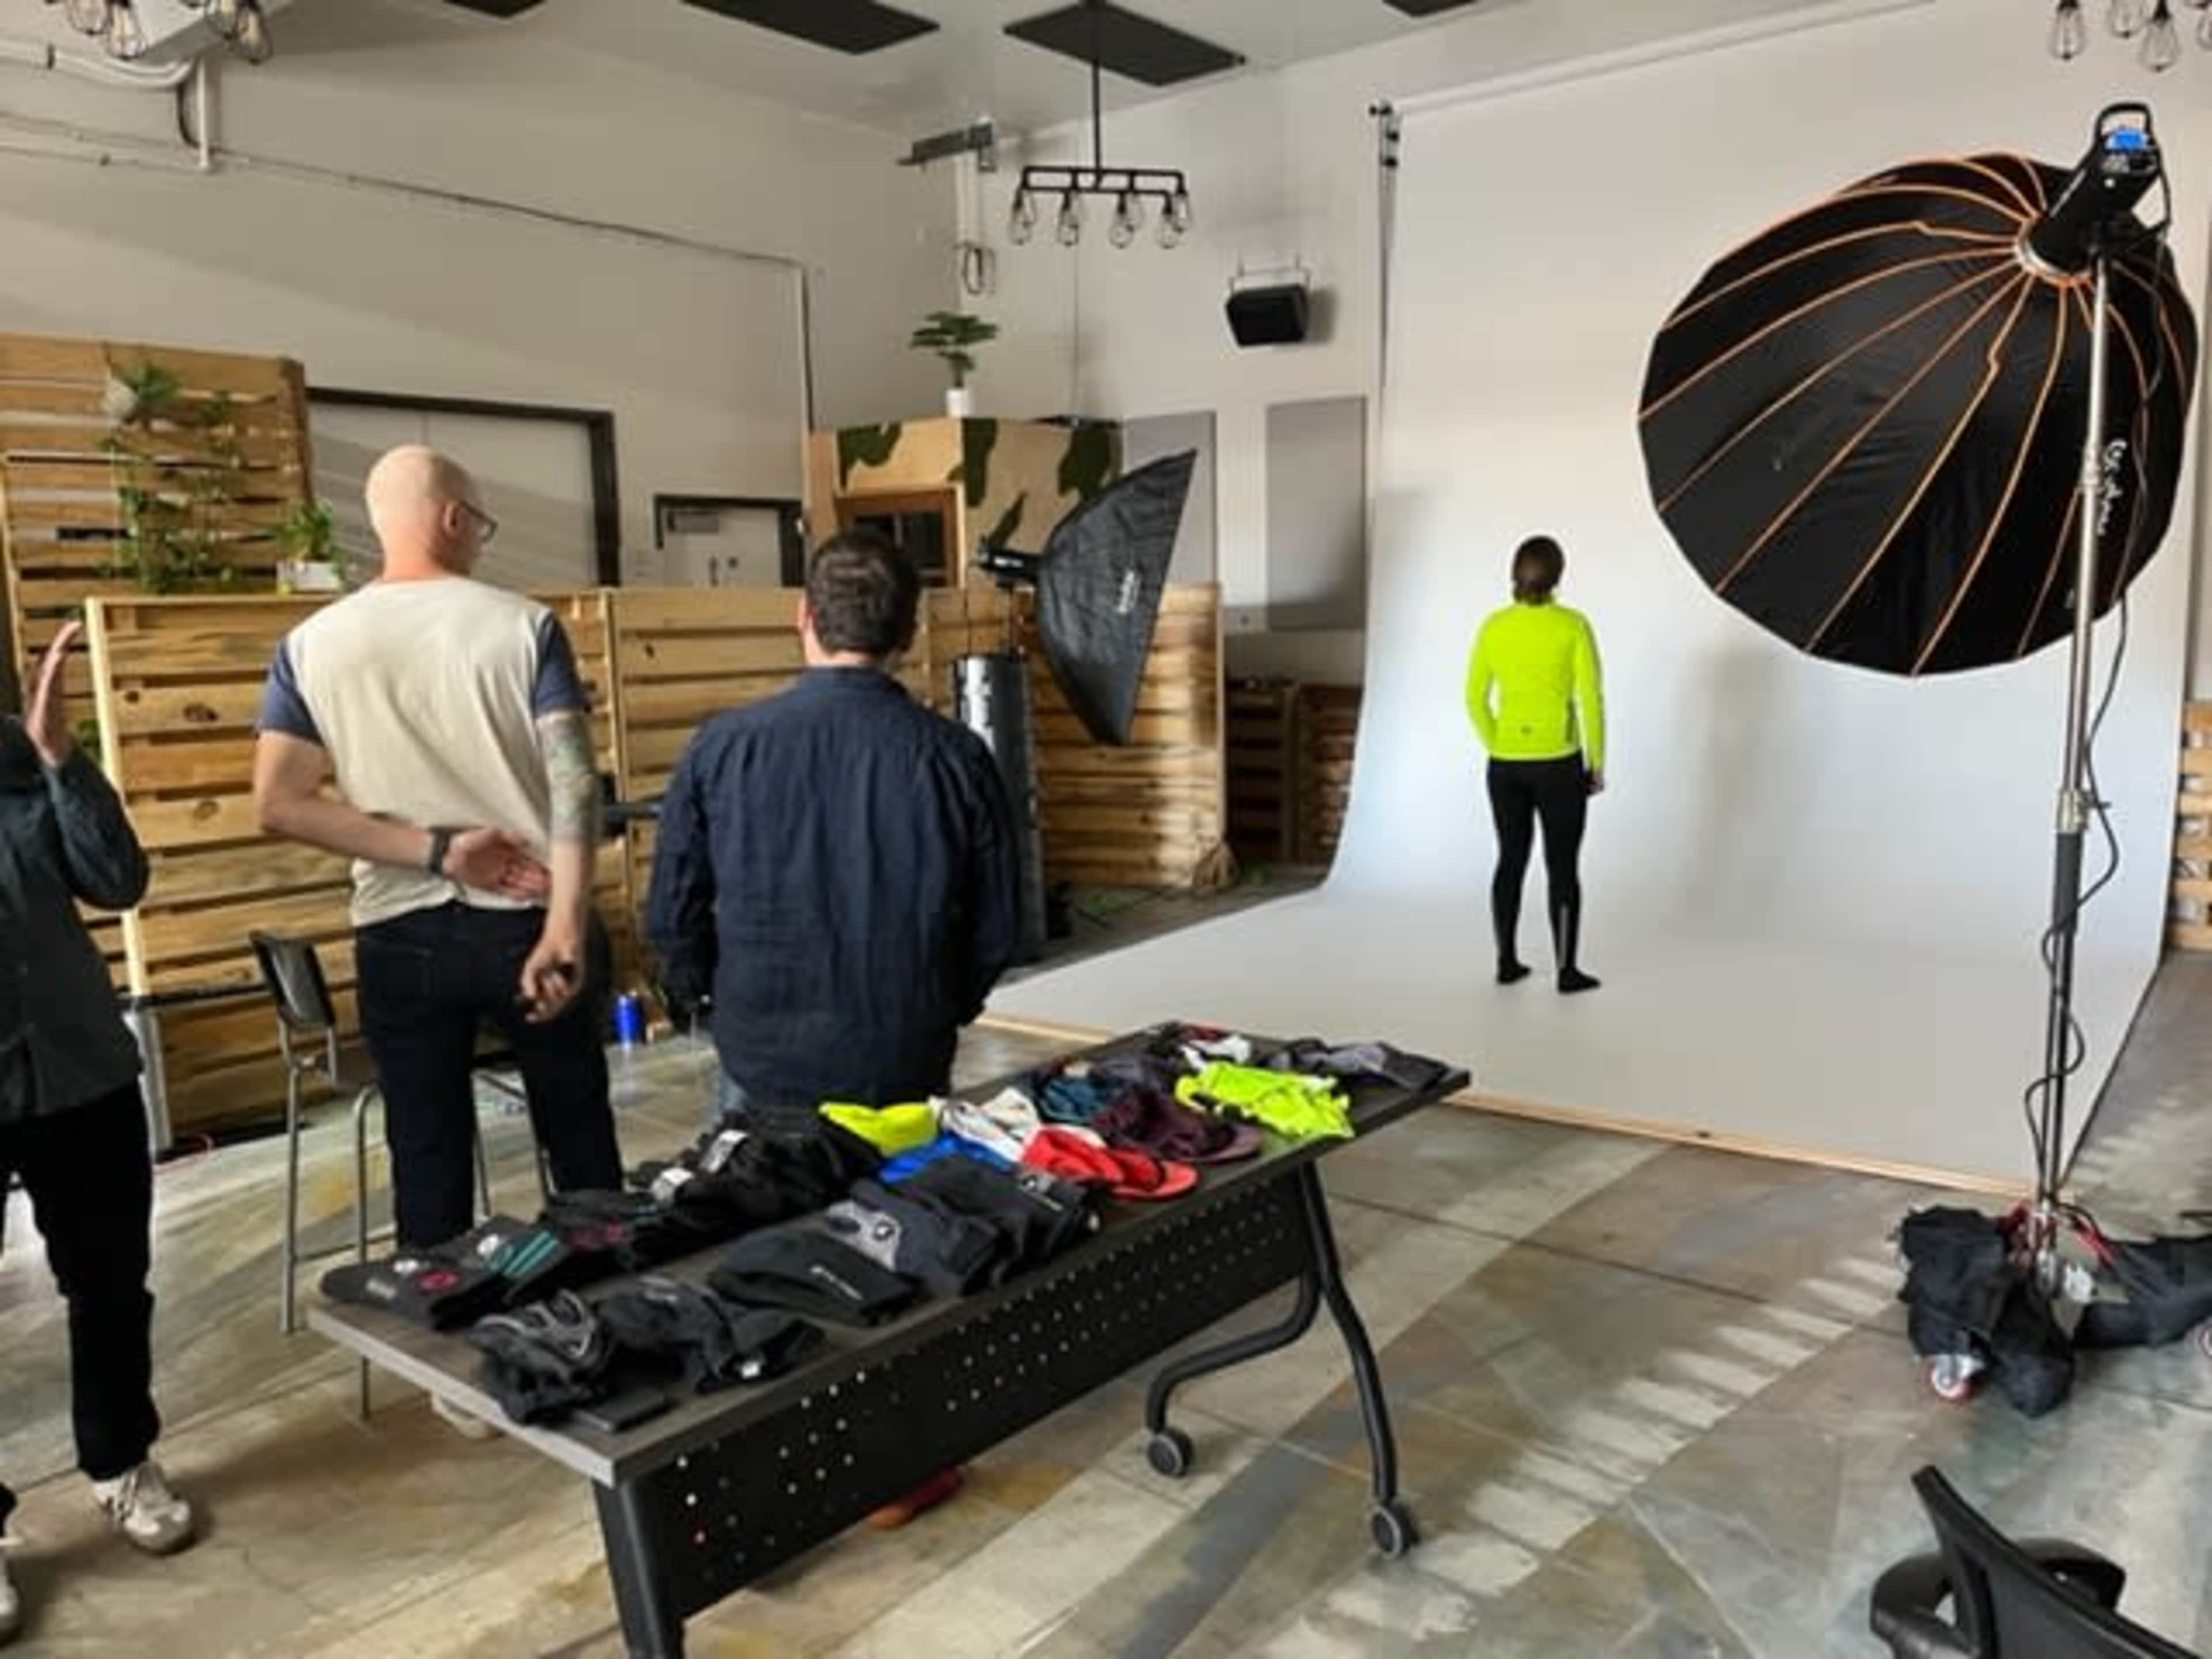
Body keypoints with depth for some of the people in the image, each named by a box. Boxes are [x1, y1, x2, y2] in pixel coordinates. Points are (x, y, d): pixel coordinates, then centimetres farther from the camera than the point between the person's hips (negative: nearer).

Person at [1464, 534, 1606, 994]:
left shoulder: (1493, 626, 1)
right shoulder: (1573, 625, -9)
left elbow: (1475, 698, 4)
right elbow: (1591, 700, -10)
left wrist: (1497, 750, 13)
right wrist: (1597, 764, -1)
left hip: (1506, 765, 4)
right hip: (1558, 765, -4)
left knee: (1512, 860, 15)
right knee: (1563, 868, 5)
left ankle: (1507, 962, 20)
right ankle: (1567, 971, 10)